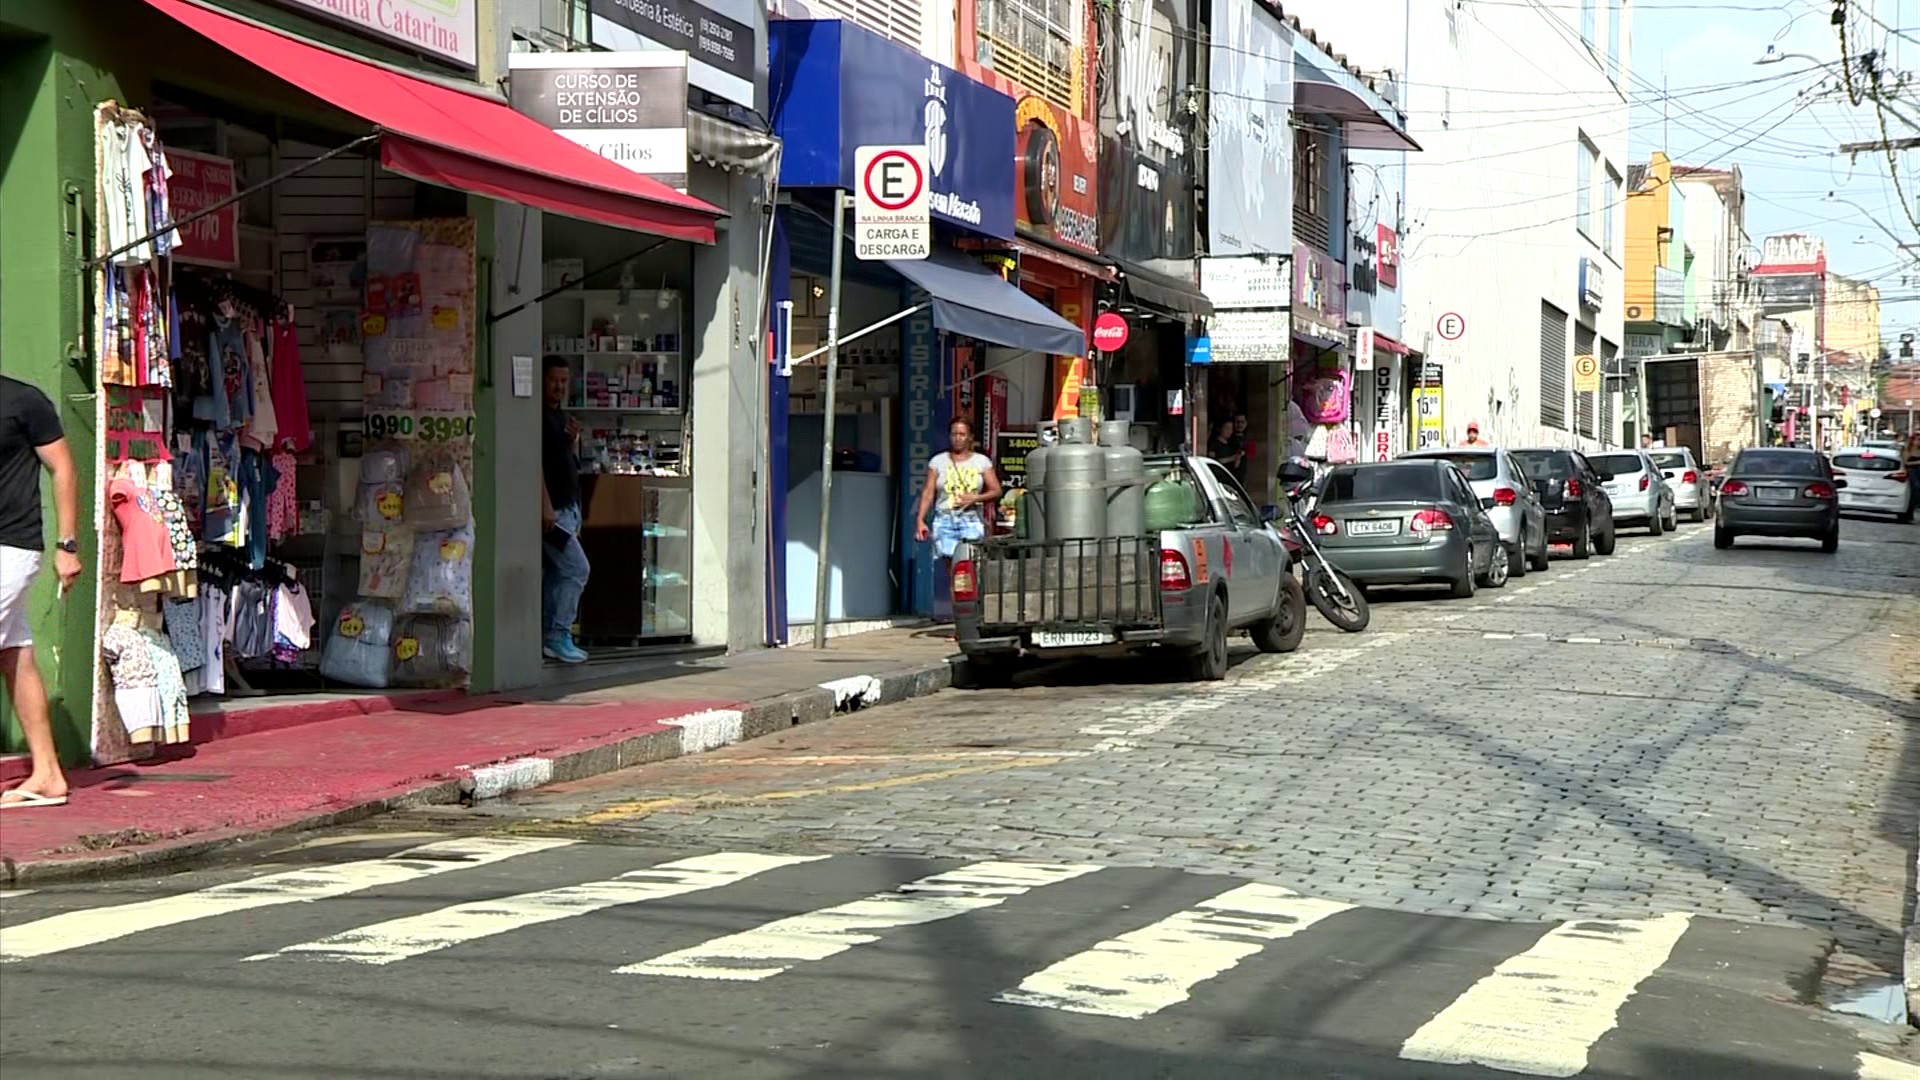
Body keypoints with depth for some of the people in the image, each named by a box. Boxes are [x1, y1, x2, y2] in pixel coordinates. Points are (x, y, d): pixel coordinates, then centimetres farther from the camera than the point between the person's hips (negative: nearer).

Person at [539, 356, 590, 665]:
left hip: (567, 508, 9)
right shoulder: (538, 417, -11)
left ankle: (548, 636, 12)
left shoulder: (562, 418, 18)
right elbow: (535, 462, -17)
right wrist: (546, 505, -22)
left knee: (555, 574, 9)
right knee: (577, 569, -12)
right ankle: (559, 636, -9)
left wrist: (574, 441, 4)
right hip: (552, 509, -9)